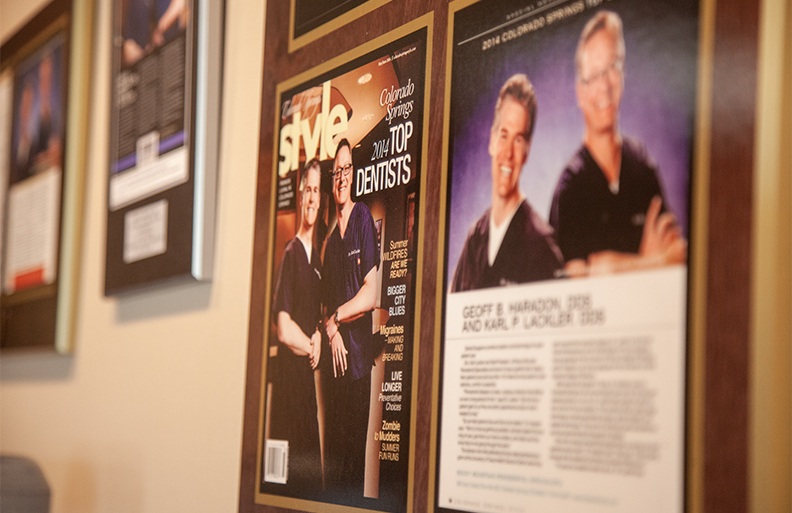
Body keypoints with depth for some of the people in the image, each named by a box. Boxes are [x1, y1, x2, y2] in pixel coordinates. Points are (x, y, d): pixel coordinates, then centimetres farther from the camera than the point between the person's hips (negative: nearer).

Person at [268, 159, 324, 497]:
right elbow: (284, 330, -16)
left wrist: (319, 337, 3)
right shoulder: (290, 254, -9)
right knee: (291, 463, -5)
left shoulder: (317, 257, 13)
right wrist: (311, 346, -1)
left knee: (312, 468, 9)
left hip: (310, 372, 7)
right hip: (288, 372, -7)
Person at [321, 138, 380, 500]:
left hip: (360, 358, -6)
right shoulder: (329, 241, 16)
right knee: (332, 456, 9)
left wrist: (336, 318, -5)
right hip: (335, 361, 6)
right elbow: (326, 304, 14)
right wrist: (331, 333, -4)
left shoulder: (364, 220, -4)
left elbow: (371, 295, -10)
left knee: (355, 454, -1)